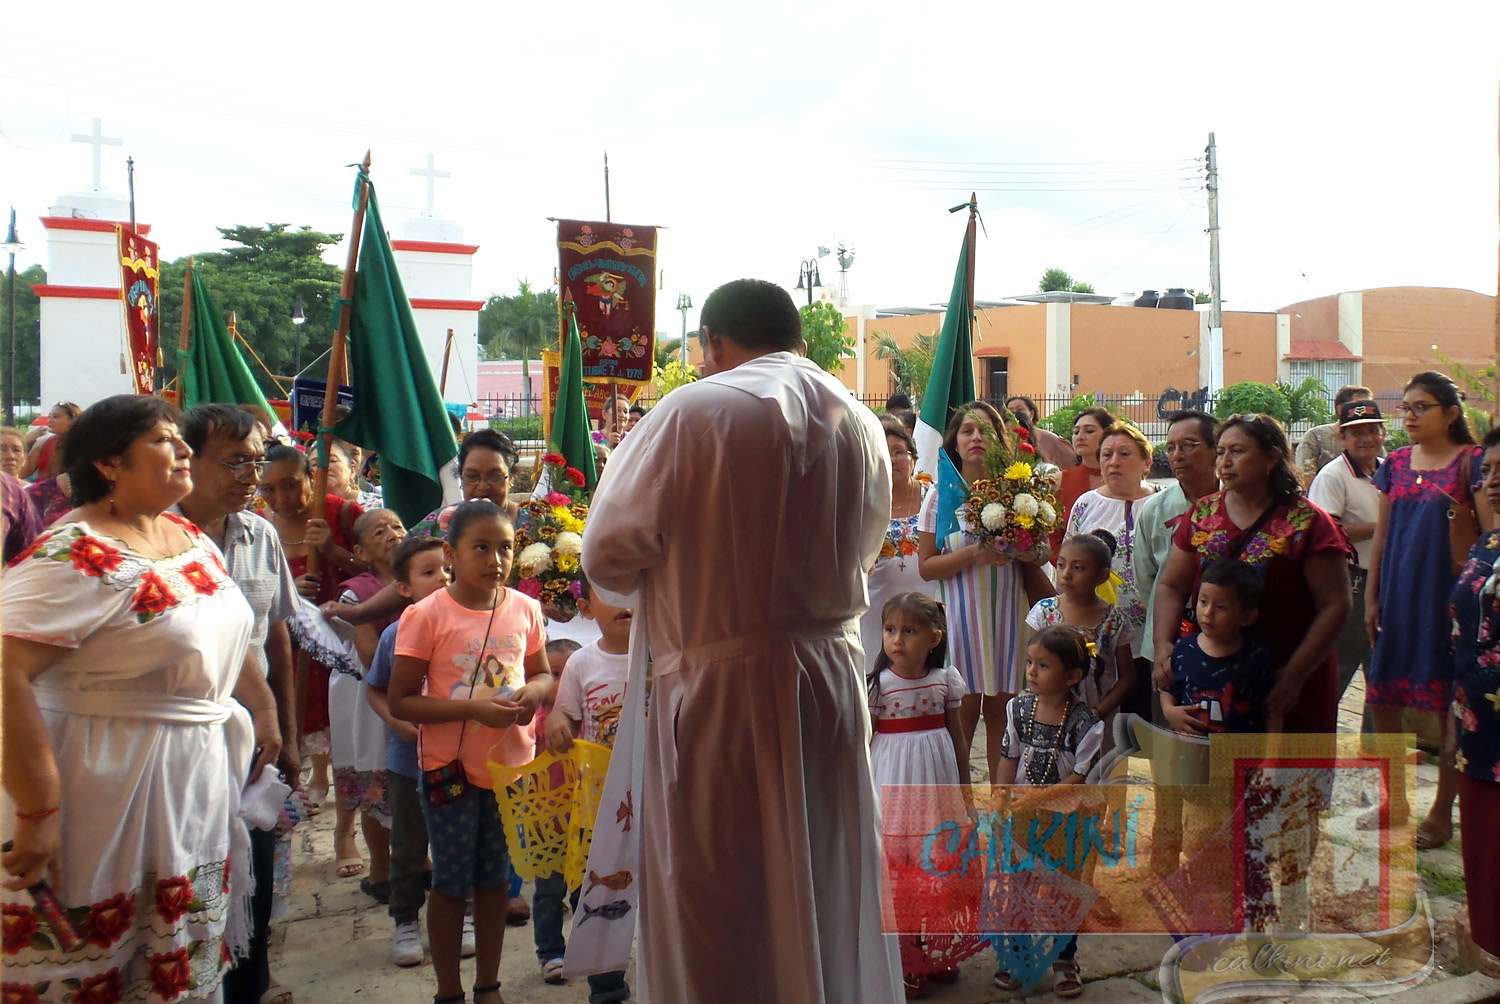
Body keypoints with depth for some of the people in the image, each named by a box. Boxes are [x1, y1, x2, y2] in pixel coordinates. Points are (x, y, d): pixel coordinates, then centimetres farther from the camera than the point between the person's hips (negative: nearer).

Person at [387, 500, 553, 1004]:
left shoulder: (524, 609, -1)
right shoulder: (426, 616, -14)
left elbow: (543, 674, 13)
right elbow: (400, 701, -14)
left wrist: (532, 692, -11)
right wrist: (473, 708, -23)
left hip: (511, 762, 4)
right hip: (452, 768, -4)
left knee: (495, 877, 16)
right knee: (451, 882, 9)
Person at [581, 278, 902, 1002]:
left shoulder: (694, 411, -12)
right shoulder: (861, 425, 7)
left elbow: (608, 554, -9)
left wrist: (677, 579, 11)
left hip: (719, 687, -6)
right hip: (835, 677, 6)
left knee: (712, 914, 9)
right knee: (830, 899, 20)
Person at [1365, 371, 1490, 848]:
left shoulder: (1472, 461, -6)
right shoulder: (1396, 462, 9)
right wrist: (1372, 599, 10)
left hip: (1448, 598, -5)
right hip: (1398, 597, 5)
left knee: (1451, 709, 4)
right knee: (1381, 699, 8)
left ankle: (1442, 813, 17)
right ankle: (1396, 799, 25)